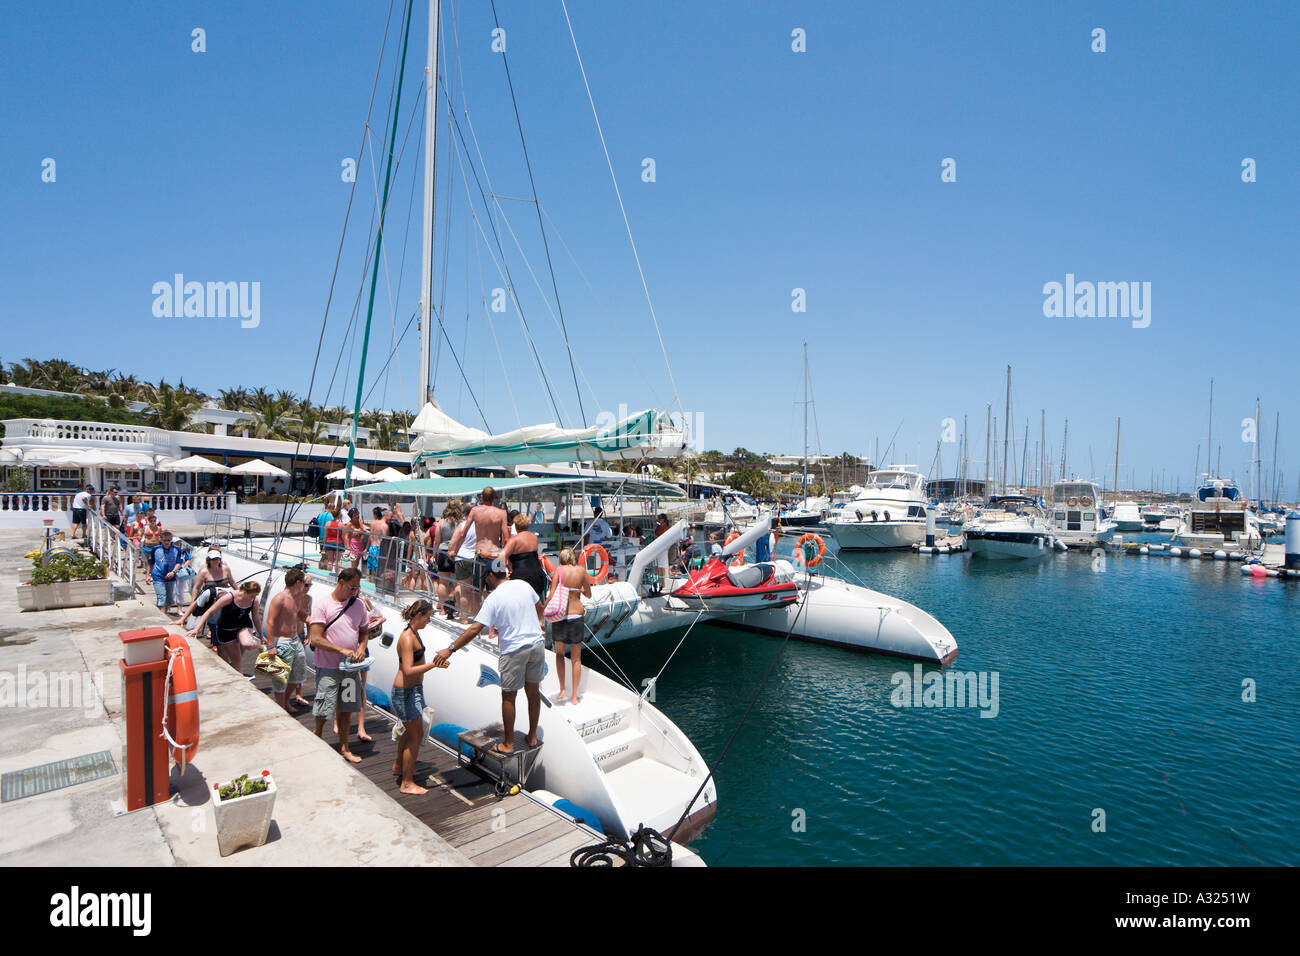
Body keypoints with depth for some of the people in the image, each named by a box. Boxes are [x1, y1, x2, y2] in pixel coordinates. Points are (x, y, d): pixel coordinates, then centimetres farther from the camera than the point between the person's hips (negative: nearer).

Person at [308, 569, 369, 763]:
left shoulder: (358, 604, 4)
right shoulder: (323, 605, -11)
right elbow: (315, 639, -16)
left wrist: (361, 648, -6)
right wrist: (342, 650, -22)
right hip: (328, 667, -4)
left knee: (347, 709, 12)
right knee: (323, 710, 2)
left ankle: (344, 748, 25)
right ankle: (318, 737, 30)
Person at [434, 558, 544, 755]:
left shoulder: (493, 599, -13)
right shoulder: (523, 585, 2)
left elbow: (474, 630, -17)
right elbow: (539, 607, 18)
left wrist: (450, 649, -10)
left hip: (514, 650, -5)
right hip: (537, 644, 6)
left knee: (508, 696, 9)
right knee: (534, 692, 16)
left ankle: (508, 744, 18)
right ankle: (532, 737, 29)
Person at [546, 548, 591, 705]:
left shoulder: (559, 569, -4)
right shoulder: (582, 570, 0)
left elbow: (551, 595, -9)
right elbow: (588, 594, 9)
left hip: (559, 616, 0)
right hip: (576, 615, 0)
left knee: (559, 653, 19)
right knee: (576, 658, 11)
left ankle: (562, 690, 13)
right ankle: (574, 695, 16)